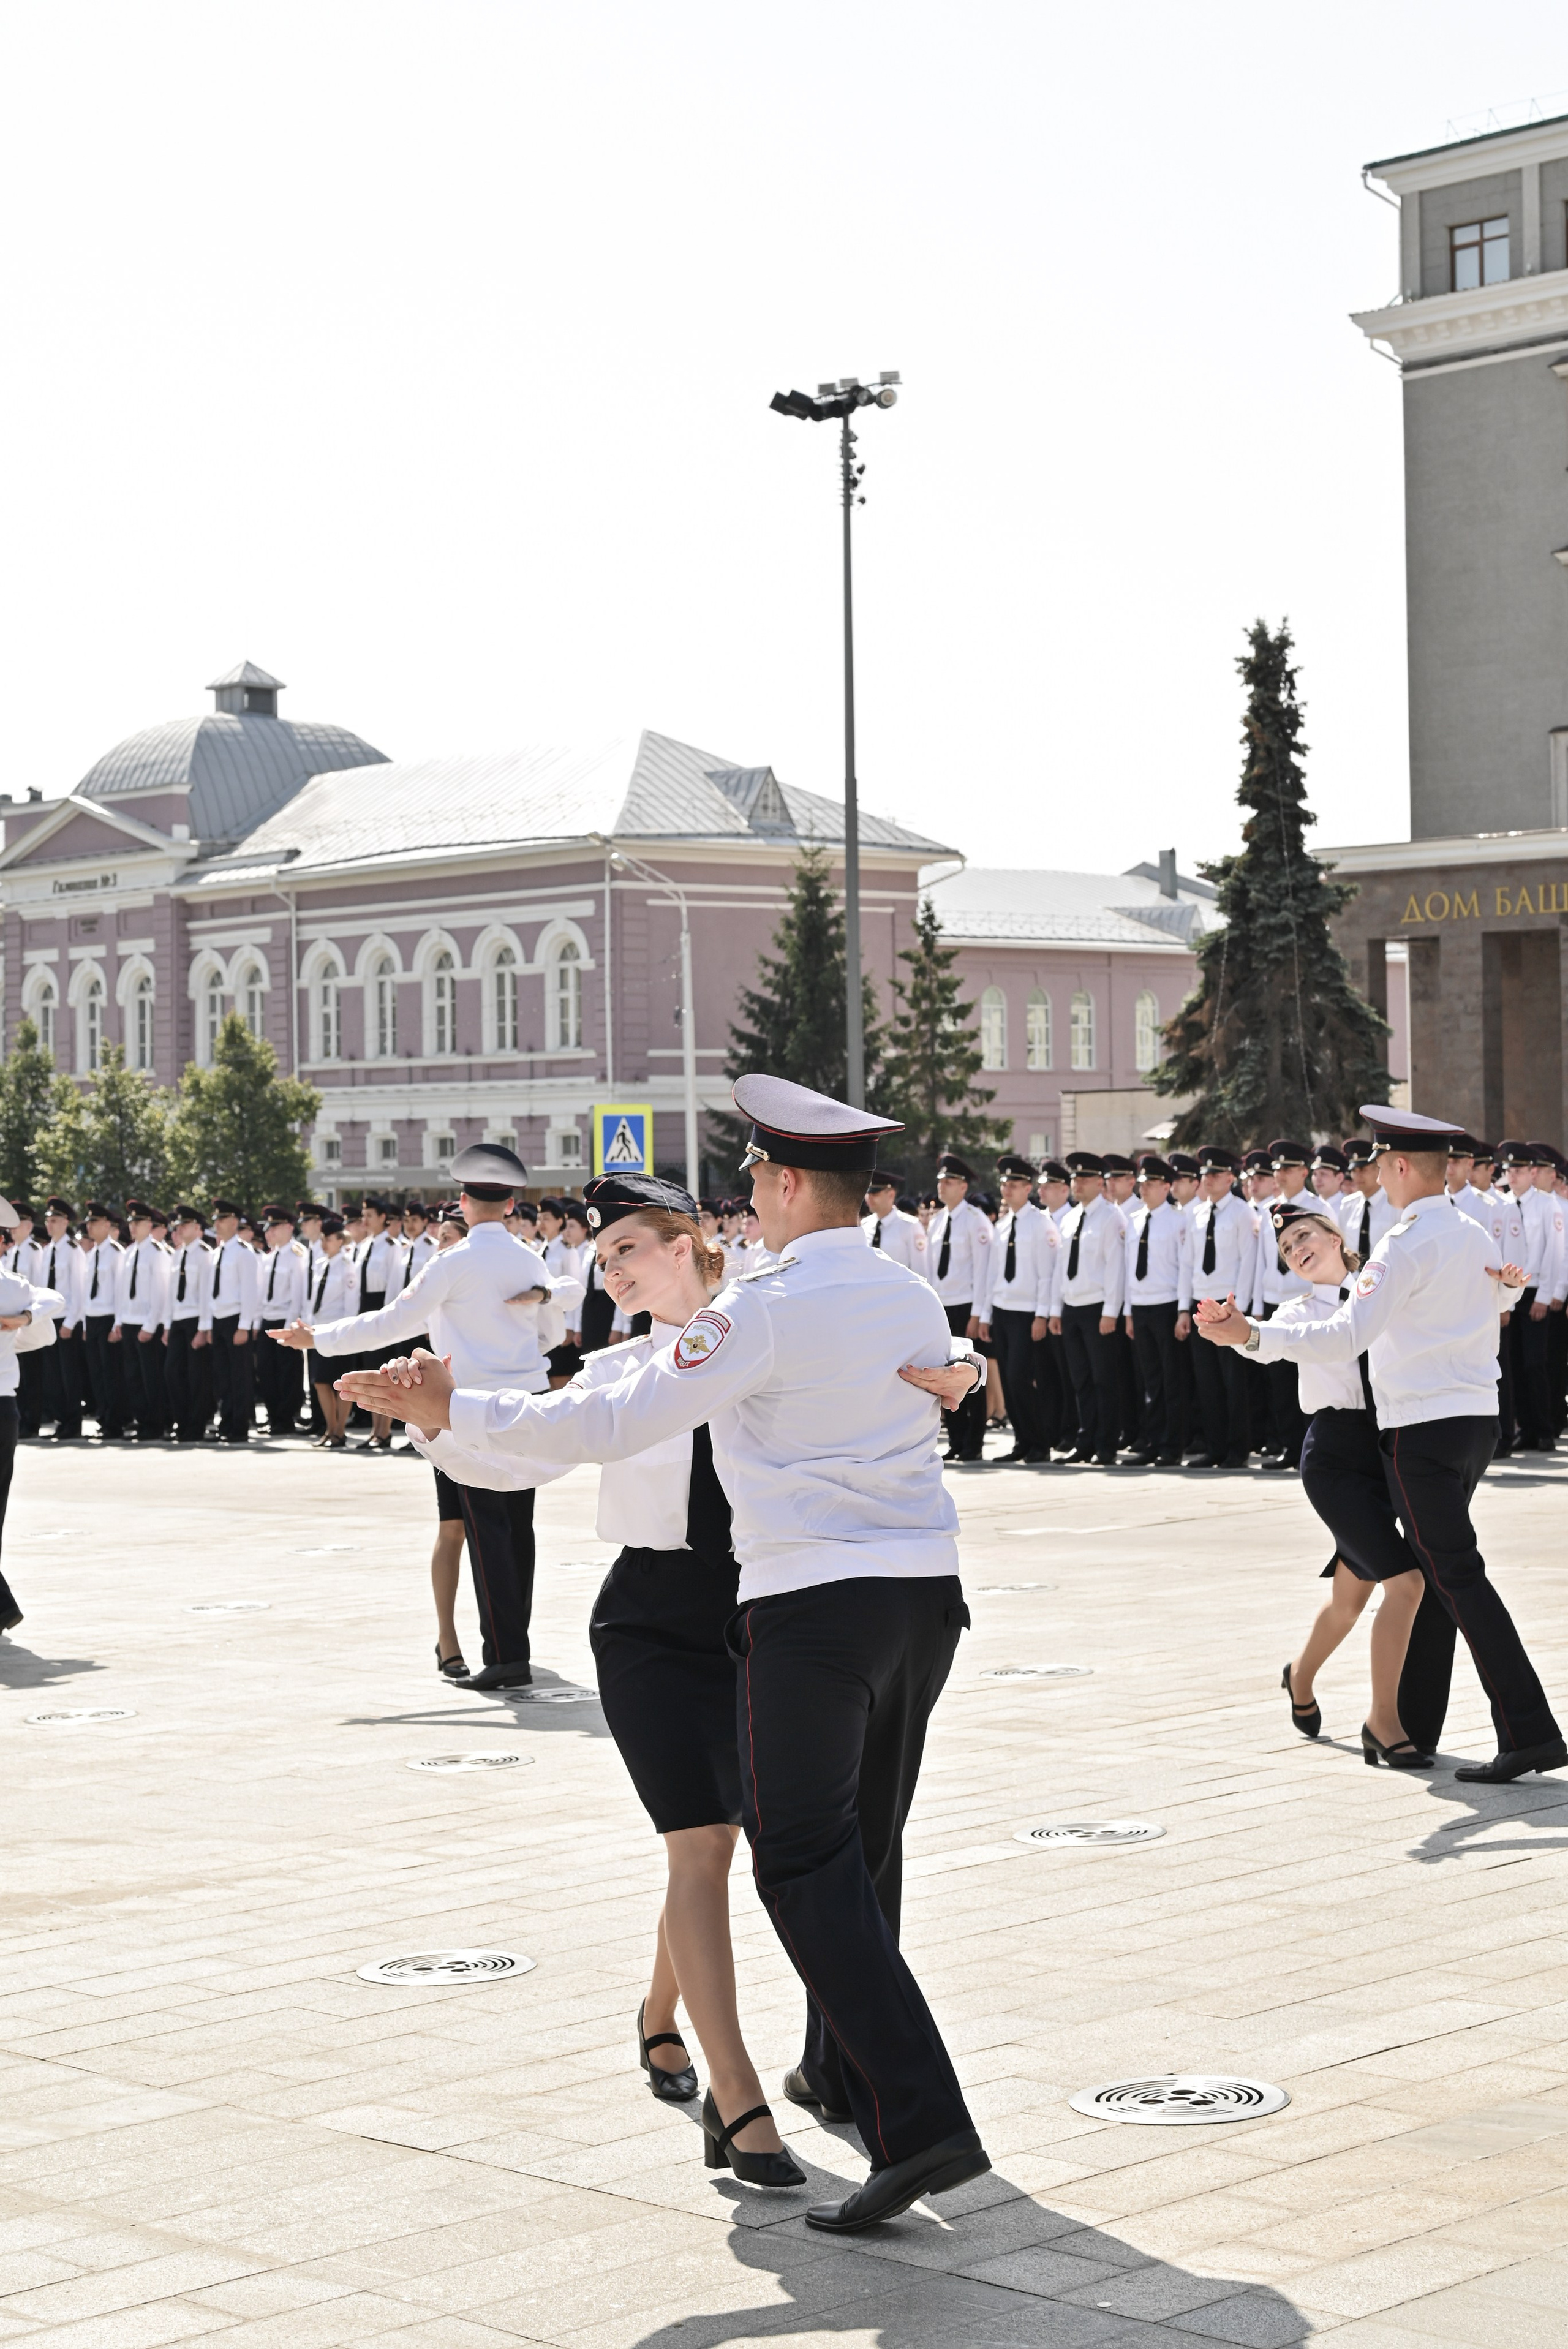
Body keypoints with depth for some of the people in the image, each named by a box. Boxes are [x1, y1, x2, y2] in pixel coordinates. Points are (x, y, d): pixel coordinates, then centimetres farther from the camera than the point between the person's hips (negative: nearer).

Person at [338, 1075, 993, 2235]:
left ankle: (919, 2123, -16)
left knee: (809, 1864, -7)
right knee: (865, 1844, 21)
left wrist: (457, 1413, -5)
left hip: (814, 1603, -8)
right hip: (925, 1586, 8)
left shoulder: (768, 1309, -12)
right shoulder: (916, 1299, 10)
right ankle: (843, 2067, 38)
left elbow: (616, 1422, -14)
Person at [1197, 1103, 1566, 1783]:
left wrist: (1250, 1334, -25)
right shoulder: (1476, 1238, 13)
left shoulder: (1406, 1243, -14)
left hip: (1421, 1428, -9)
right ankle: (1414, 1724, 24)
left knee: (1456, 1576, -9)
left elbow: (1346, 1337, -23)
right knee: (1435, 1576, 16)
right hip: (1476, 1417, 9)